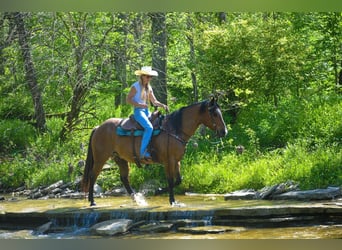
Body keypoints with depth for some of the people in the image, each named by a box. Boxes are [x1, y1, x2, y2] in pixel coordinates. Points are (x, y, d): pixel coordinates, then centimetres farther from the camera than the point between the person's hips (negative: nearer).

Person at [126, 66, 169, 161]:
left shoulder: (149, 88, 16)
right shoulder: (136, 86, -5)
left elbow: (154, 101, 16)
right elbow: (128, 99, -8)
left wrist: (162, 105, -4)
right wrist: (139, 104, -21)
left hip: (147, 111, 8)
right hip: (138, 111, -8)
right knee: (149, 127, -30)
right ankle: (143, 152, -34)